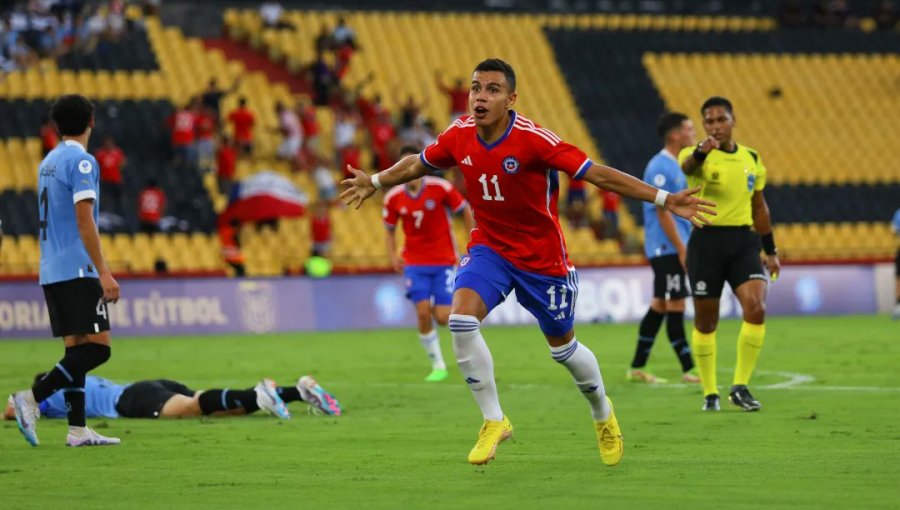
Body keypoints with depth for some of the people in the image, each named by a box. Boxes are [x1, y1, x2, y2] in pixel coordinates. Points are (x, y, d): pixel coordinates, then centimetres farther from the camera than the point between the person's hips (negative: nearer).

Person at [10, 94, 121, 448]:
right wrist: (104, 273, -18)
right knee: (97, 347, -10)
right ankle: (33, 398, -18)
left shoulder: (48, 162, 16)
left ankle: (77, 429, 4)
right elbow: (84, 222, -17)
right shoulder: (81, 161, -10)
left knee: (76, 347, 8)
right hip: (77, 270, -9)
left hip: (51, 272, 9)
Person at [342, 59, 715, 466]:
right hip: (489, 247, 3)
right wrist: (375, 181, 26)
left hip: (542, 257, -3)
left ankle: (603, 415, 42)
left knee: (562, 347, 10)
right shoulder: (458, 136, -10)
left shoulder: (533, 140, -25)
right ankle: (493, 422, -7)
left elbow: (597, 174, -26)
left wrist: (664, 199, -33)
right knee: (461, 319, -22)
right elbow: (420, 164, 13)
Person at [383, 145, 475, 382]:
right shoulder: (393, 198, -5)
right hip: (415, 262, 1)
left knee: (442, 318, -8)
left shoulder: (440, 188, -12)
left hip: (444, 260, -1)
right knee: (423, 313, -13)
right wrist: (393, 256, -7)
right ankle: (438, 366, 2)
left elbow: (466, 211, -1)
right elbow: (389, 230, 9)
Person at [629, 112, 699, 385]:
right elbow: (663, 212, -18)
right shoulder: (661, 168, -15)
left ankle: (637, 367, 16)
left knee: (660, 305, 11)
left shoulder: (675, 166, 16)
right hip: (667, 247, -10)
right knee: (675, 306, -7)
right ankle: (688, 370, -6)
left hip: (674, 248, 10)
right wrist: (681, 248, -19)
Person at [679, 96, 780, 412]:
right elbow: (687, 166, -33)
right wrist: (702, 151, -56)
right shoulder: (698, 155, -6)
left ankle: (740, 387, -4)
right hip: (707, 241, -3)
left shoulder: (752, 159, 9)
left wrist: (770, 250, 18)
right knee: (706, 321, 4)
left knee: (756, 309, -15)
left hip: (743, 242, 3)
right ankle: (710, 393, 19)